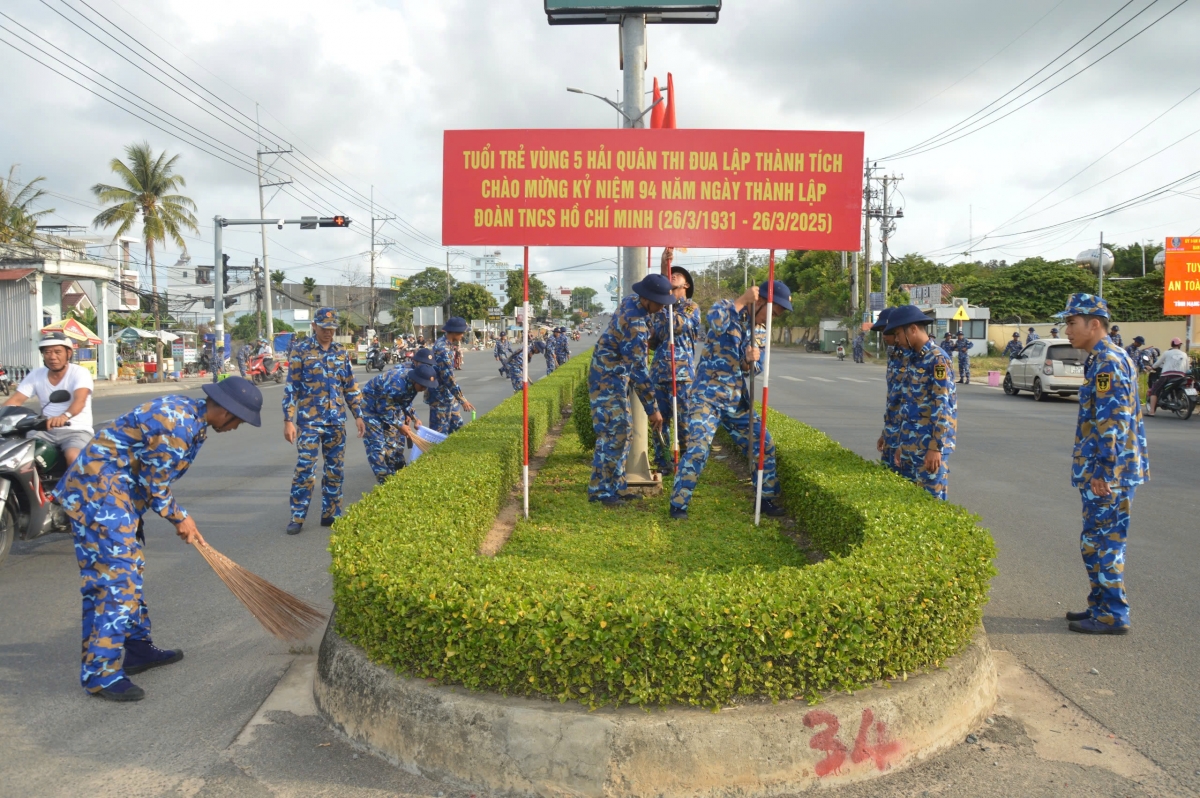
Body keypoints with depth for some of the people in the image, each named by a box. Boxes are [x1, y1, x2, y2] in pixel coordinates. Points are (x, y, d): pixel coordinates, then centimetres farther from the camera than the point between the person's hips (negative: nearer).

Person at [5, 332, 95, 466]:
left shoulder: (80, 373, -8)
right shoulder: (36, 375, 8)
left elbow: (80, 400, -27)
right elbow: (16, 400, 1)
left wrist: (64, 416, -48)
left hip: (76, 430, -5)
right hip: (46, 430, 5)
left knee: (73, 457, -33)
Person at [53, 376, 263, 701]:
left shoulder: (191, 415, 7)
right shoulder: (176, 425, -24)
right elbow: (154, 484, -16)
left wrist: (180, 517, 11)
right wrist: (179, 517, -1)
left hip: (116, 489, 11)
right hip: (97, 490, -11)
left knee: (130, 569, 16)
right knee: (116, 575, -10)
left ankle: (139, 648, 27)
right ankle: (100, 672, -4)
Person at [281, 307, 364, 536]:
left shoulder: (341, 351, 9)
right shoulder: (301, 350, -3)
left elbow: (351, 386, 14)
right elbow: (291, 387, -5)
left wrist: (358, 415, 10)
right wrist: (288, 420, -10)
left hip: (336, 421, 4)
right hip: (309, 420, -4)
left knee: (335, 469, 8)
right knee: (305, 468, -6)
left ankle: (330, 514, 18)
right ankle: (297, 517, 4)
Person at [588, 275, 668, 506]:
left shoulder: (632, 300, 1)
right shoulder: (635, 324, -27)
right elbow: (639, 371, -25)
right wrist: (652, 409, -21)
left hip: (615, 378, 10)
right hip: (608, 380, -10)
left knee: (621, 432, 12)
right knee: (612, 433, -9)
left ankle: (615, 488, 17)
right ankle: (600, 490, -2)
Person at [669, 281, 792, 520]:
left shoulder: (754, 328, 14)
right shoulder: (726, 307, -5)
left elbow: (745, 368, 11)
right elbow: (715, 321, -31)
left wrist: (751, 360, -11)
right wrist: (743, 299, -22)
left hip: (737, 399, 8)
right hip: (708, 396, -7)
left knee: (764, 445, 8)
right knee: (698, 448, -19)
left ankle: (767, 499, 24)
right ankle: (678, 504, -6)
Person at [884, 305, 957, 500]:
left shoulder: (938, 359, -12)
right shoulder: (912, 359, 14)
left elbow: (942, 407, -18)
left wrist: (936, 447, -21)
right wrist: (900, 444, 17)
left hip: (930, 445, -9)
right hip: (910, 444, 9)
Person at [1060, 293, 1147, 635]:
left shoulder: (1107, 362, -17)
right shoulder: (1112, 358, 16)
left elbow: (1110, 422, -23)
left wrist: (1102, 471, -21)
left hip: (1109, 474, -10)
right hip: (1110, 470, 10)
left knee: (1104, 543, -2)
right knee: (1096, 542, 17)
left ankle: (1112, 616, 7)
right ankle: (1101, 606, 26)